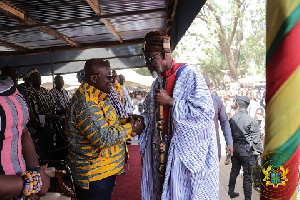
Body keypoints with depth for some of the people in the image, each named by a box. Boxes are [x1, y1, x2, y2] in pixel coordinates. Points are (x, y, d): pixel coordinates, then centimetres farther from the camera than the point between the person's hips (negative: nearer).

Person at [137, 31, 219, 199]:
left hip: (188, 151, -7)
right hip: (164, 150, 7)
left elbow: (206, 110, -21)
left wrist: (170, 101, -20)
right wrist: (142, 119, -1)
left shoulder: (189, 74, -12)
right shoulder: (159, 81, 12)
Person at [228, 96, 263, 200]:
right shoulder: (251, 120, -15)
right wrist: (260, 151, -1)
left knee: (234, 171, 21)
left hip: (234, 148, 6)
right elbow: (256, 138, -12)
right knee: (248, 174, 5)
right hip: (246, 150, -5)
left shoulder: (232, 119, 0)